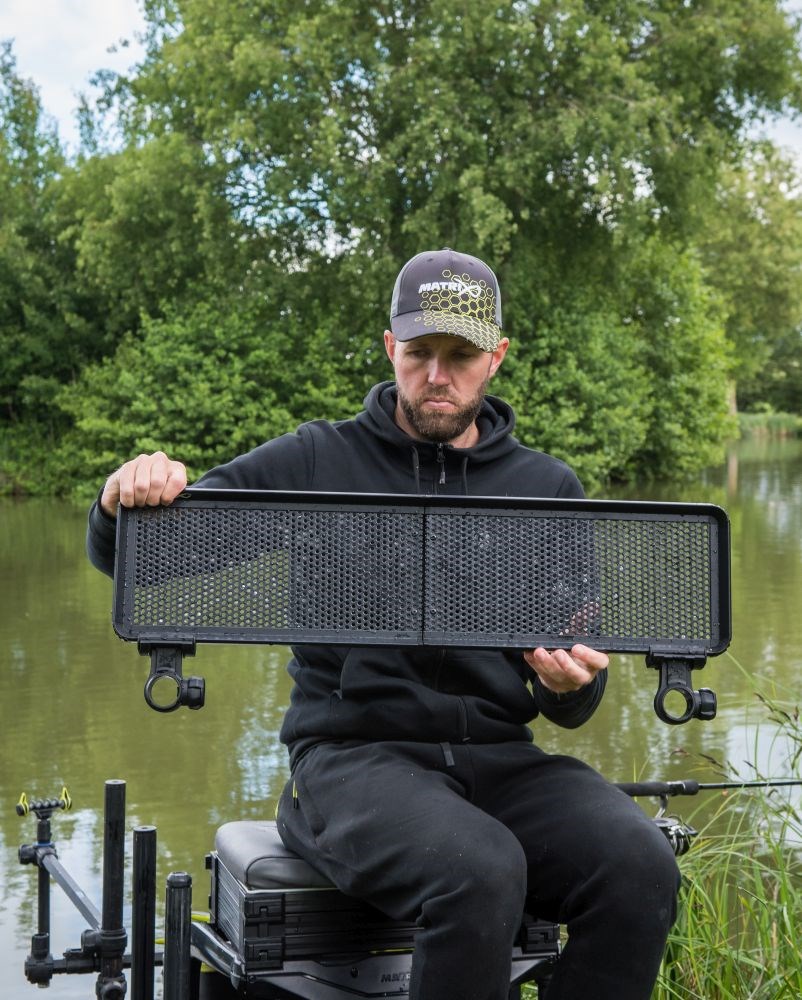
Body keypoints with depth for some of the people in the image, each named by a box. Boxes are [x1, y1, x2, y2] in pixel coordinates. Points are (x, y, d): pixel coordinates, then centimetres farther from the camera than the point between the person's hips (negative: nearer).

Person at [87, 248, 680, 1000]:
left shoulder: (548, 488, 14)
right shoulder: (316, 460, 7)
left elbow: (570, 711, 13)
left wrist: (572, 683, -12)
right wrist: (127, 501, -19)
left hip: (498, 756, 3)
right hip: (353, 750, -3)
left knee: (640, 866, -27)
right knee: (479, 873, -35)